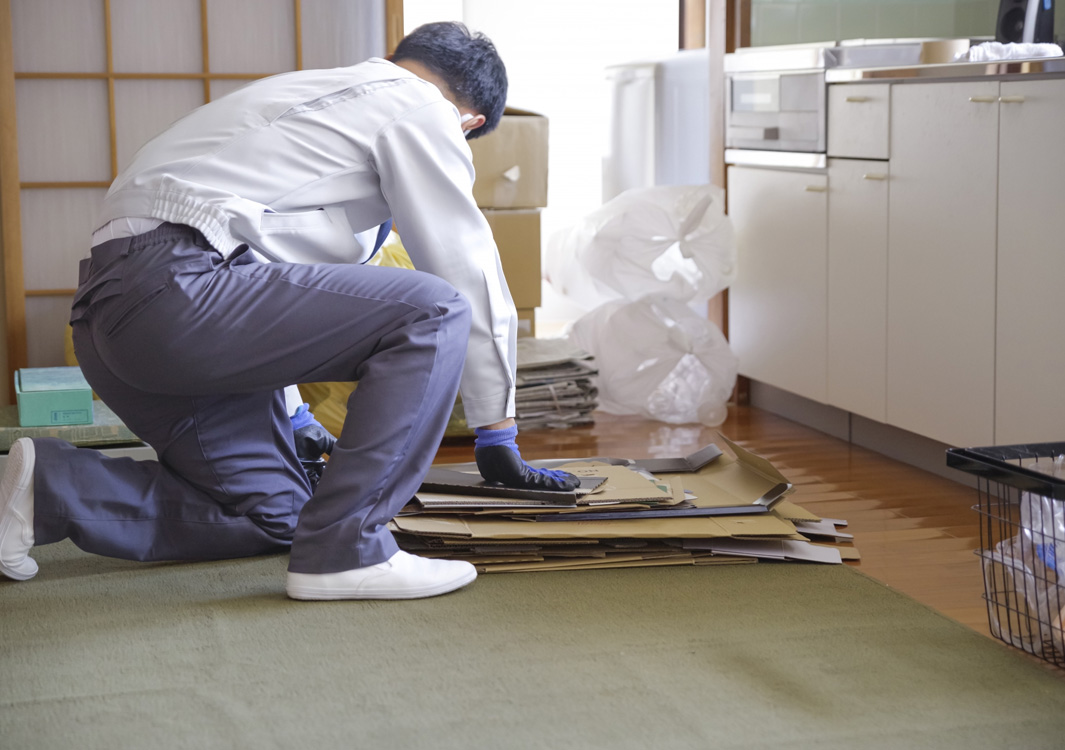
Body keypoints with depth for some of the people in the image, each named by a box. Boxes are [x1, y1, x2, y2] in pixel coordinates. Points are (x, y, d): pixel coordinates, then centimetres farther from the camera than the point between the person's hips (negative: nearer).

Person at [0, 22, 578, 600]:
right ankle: (342, 549, -12)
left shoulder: (320, 95, 32)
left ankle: (52, 486, 10)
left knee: (273, 516, 15)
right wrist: (498, 436, 15)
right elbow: (468, 271, 7)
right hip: (174, 286, -10)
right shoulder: (420, 109, 5)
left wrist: (290, 416, 47)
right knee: (434, 312, -10)